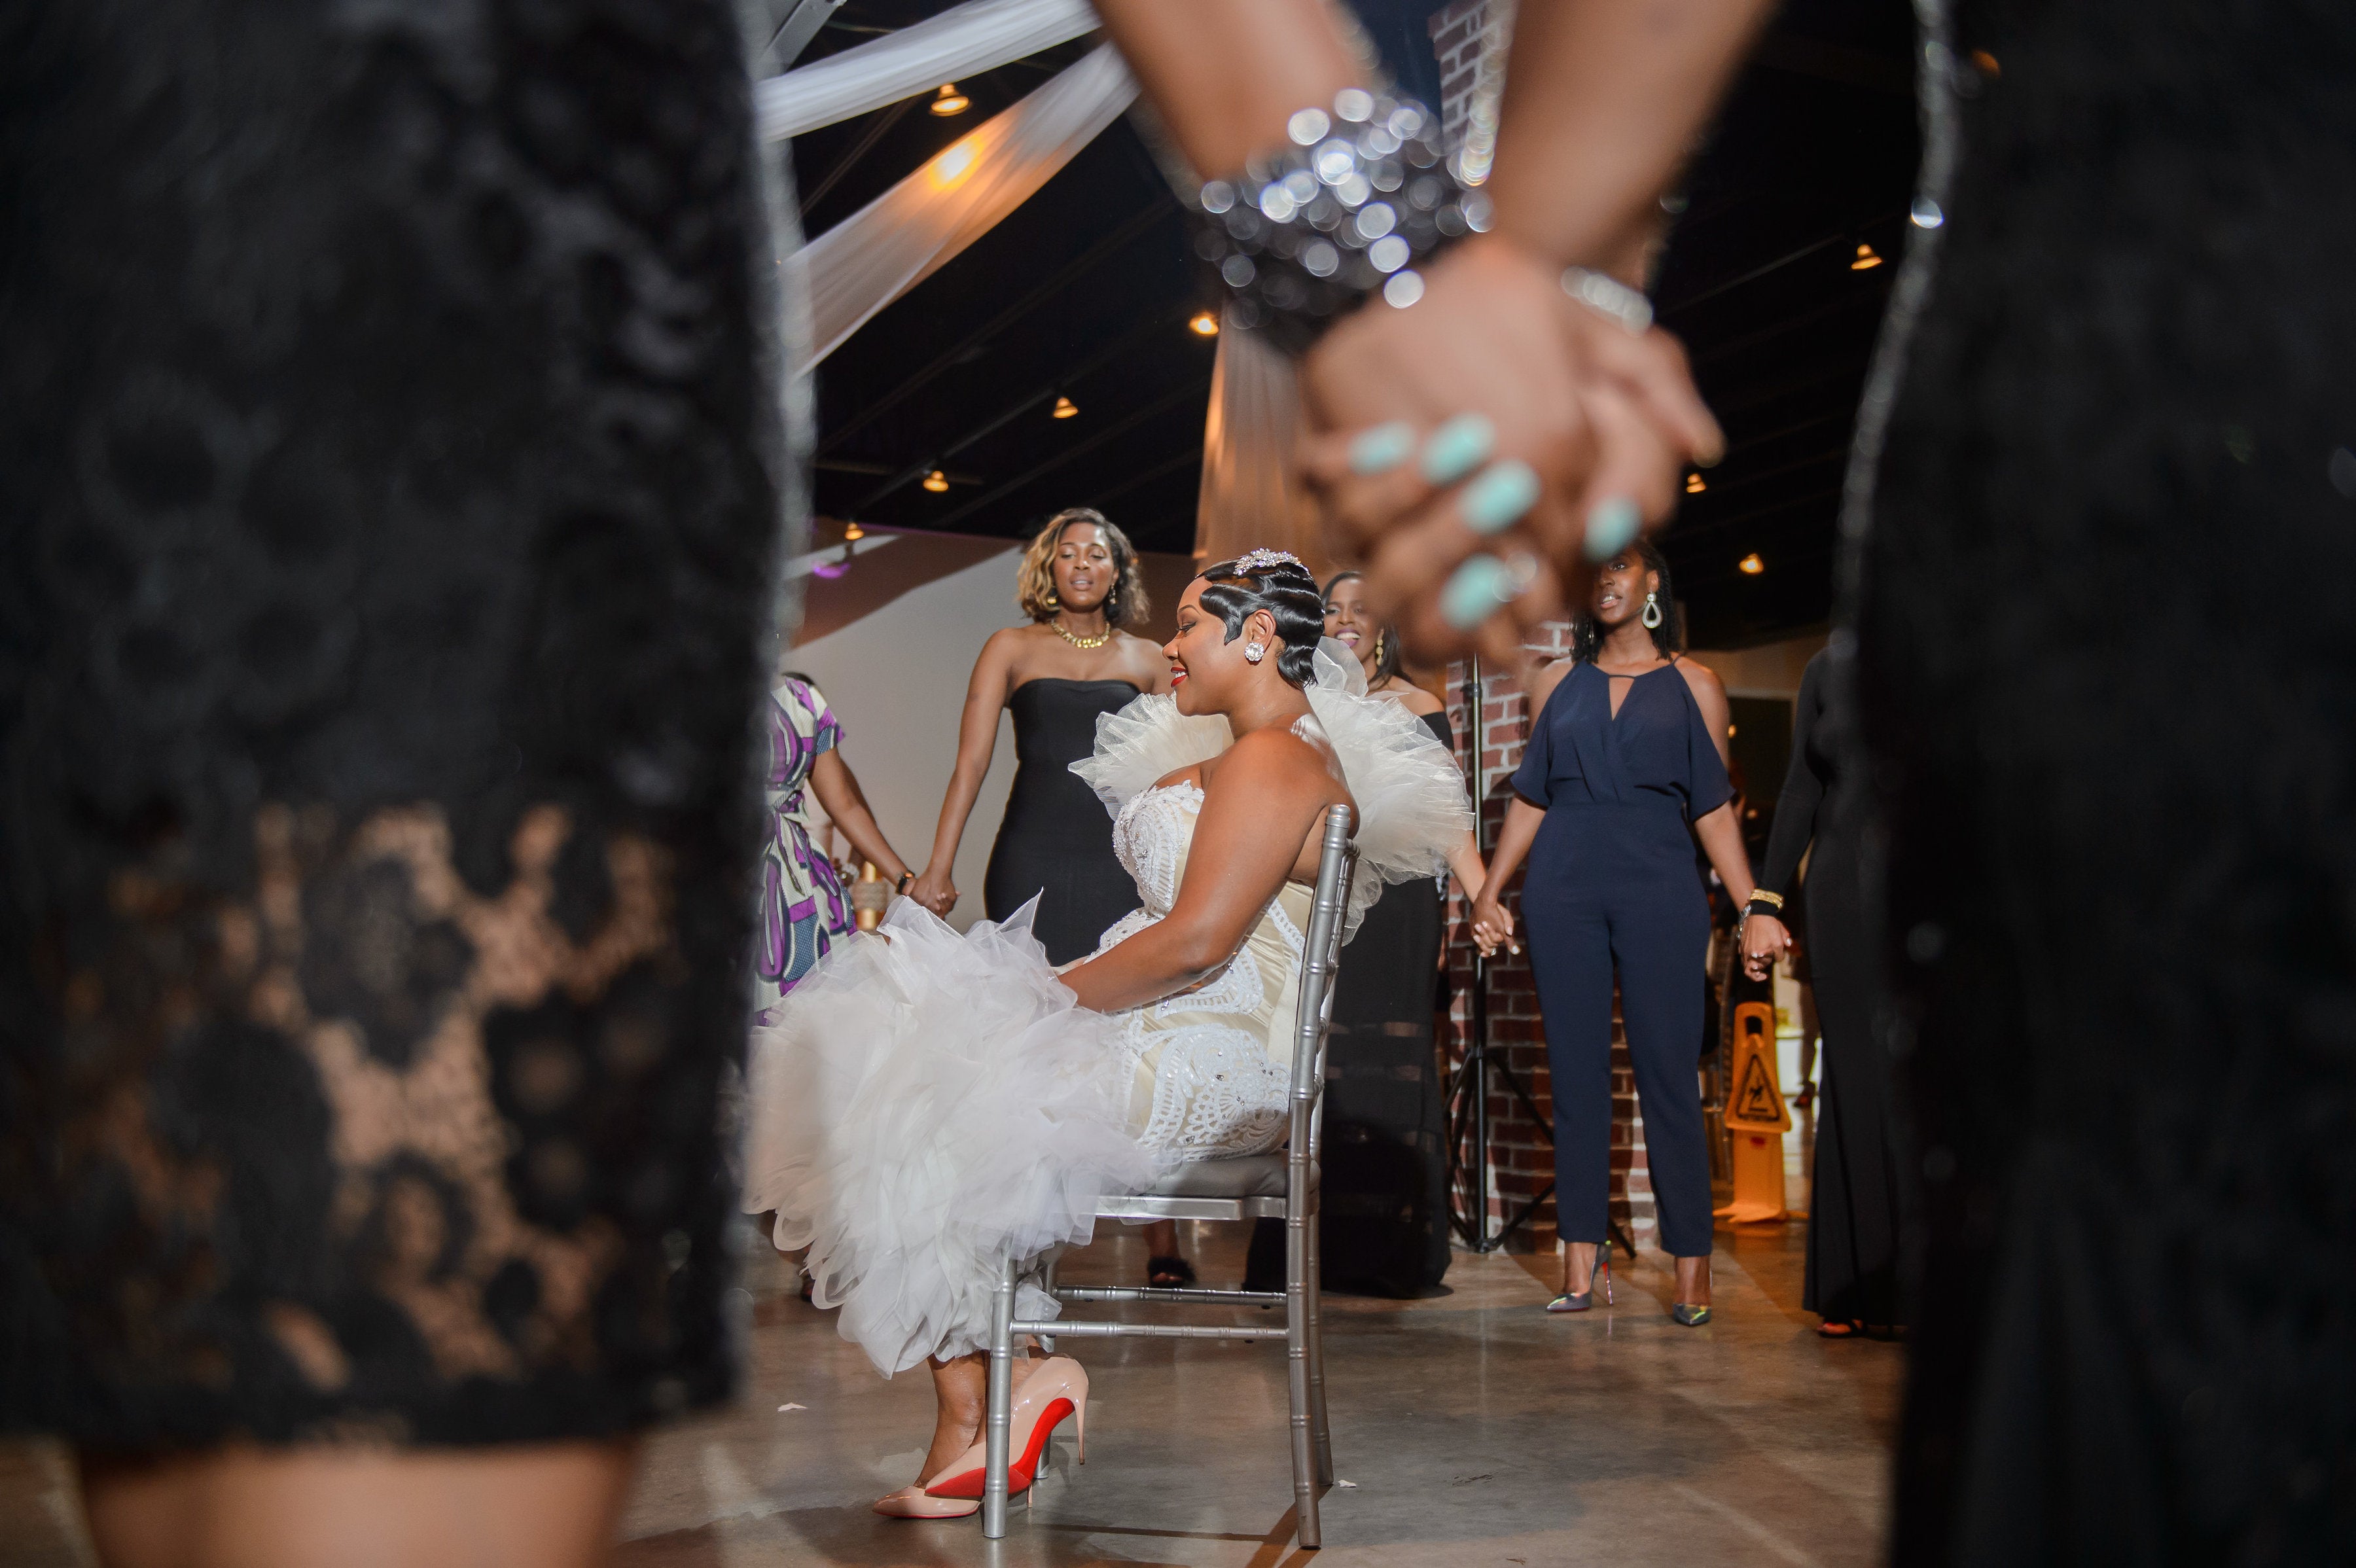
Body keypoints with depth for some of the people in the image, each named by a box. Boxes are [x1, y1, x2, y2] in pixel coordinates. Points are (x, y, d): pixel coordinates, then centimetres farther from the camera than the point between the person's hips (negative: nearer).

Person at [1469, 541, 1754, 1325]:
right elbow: (1530, 798, 15)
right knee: (1576, 1074, 2)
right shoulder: (1557, 681, 14)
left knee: (1668, 1075, -3)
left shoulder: (1692, 685, 9)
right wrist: (1489, 890, 8)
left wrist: (1753, 908, -1)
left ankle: (1691, 1268, 4)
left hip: (1660, 892, -2)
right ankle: (1581, 1267, 6)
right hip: (1563, 892, 2)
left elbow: (1713, 810, 6)